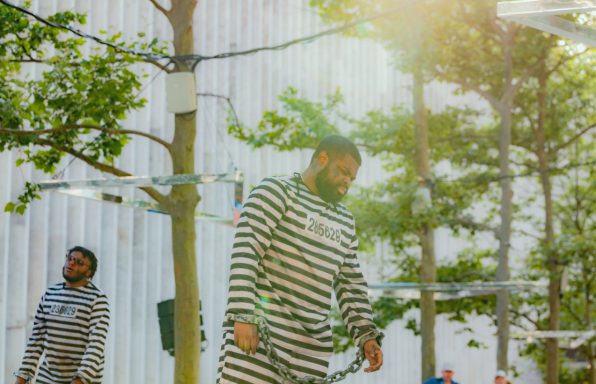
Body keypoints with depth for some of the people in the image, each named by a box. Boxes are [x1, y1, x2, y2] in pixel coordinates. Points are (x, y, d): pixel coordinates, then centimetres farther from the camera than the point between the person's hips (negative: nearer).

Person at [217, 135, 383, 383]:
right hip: (258, 331, -6)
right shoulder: (276, 191, 0)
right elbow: (245, 252, -10)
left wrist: (366, 334, 8)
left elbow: (350, 284, 23)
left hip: (312, 348, 7)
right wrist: (243, 316, -20)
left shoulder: (345, 222, 21)